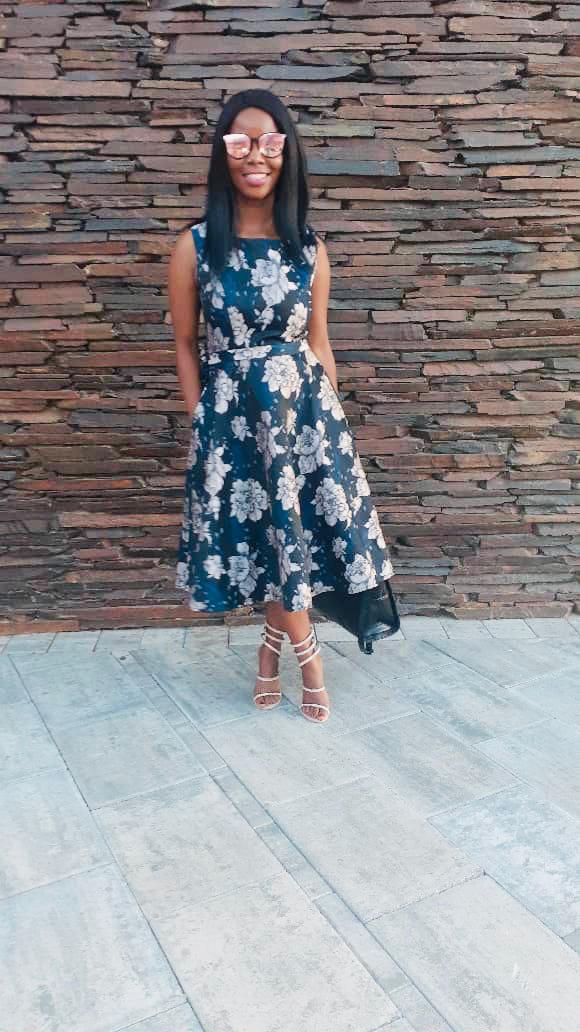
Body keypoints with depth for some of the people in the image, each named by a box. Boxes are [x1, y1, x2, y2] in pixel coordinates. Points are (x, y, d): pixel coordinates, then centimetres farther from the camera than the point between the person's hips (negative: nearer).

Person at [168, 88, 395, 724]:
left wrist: (331, 415, 8)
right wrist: (201, 418, 0)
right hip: (231, 413, -2)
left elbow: (318, 342, 8)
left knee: (299, 527, 7)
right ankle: (306, 651, 27)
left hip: (304, 405, 2)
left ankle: (274, 640, 33)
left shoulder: (309, 247, 2)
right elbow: (186, 344, 2)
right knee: (268, 532, 5)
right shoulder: (195, 247, -4)